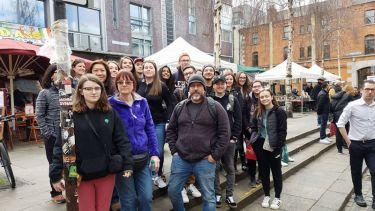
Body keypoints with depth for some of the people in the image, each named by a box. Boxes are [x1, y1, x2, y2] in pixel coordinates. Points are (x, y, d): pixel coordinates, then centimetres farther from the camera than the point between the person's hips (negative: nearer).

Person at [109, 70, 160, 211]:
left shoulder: (142, 102, 4)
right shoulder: (110, 104, -6)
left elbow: (150, 129, 7)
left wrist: (155, 153, 2)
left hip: (143, 158, 3)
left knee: (146, 198, 7)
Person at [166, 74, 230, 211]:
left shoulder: (215, 107, -4)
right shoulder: (179, 107, 7)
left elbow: (224, 133, -5)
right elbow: (171, 130, 14)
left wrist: (215, 155, -8)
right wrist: (174, 150, 5)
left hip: (205, 161, -3)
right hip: (180, 159, 3)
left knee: (208, 196, 9)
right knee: (173, 191, 13)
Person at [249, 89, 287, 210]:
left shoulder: (279, 111, -9)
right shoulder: (258, 111, 6)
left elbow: (282, 131, -11)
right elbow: (254, 128, 13)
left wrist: (278, 147, -16)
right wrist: (253, 140, 0)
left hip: (273, 147, -4)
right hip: (260, 146, 5)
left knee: (276, 172, 11)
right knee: (263, 171, 14)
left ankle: (277, 198, 26)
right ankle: (266, 196, 31)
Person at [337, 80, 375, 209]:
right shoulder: (353, 105, -12)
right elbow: (340, 123, -7)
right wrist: (348, 141, -8)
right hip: (356, 144, -2)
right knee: (356, 172, 13)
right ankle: (358, 195, 33)